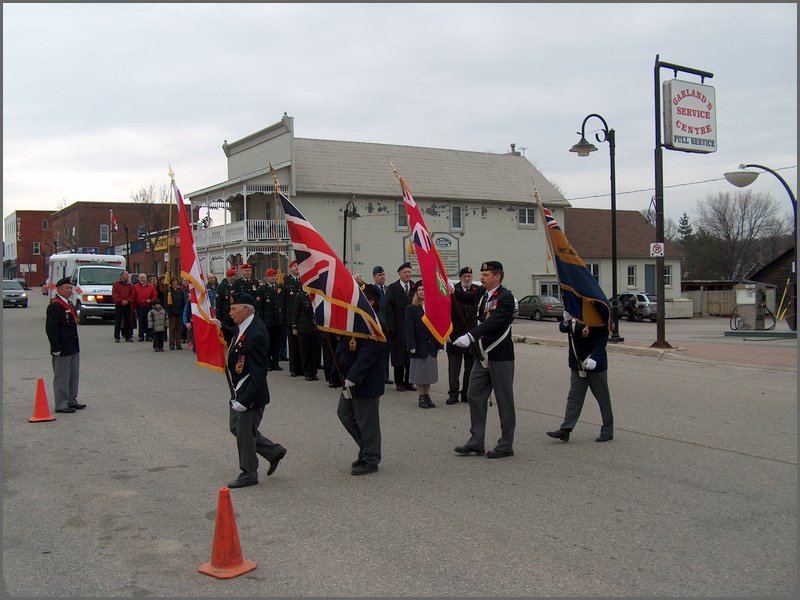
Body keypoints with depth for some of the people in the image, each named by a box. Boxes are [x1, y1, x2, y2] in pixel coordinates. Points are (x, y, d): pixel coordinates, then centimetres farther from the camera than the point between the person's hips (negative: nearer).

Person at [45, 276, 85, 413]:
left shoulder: (69, 303, 13)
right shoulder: (54, 306, -16)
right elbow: (51, 329, -19)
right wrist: (56, 348, -20)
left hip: (73, 348, 9)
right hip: (62, 350, -9)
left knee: (74, 375, 17)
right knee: (62, 377, 0)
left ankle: (72, 401, 28)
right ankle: (61, 405, 9)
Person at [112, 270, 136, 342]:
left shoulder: (130, 285, 11)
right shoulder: (116, 284, 3)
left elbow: (132, 294, 4)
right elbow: (114, 294, -6)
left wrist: (128, 301, -11)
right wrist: (121, 301, -16)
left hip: (128, 305, 3)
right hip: (119, 306, -3)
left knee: (128, 322, 7)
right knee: (117, 322, -3)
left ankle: (128, 336, 13)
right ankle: (116, 337, 0)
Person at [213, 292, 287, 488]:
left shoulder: (256, 334, -27)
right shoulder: (243, 327, 1)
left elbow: (258, 374, -28)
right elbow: (234, 337, 26)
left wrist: (245, 400, -27)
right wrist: (221, 328, 7)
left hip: (250, 392, -10)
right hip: (238, 390, 10)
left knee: (245, 432, 4)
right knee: (235, 427, 20)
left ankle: (248, 474, 22)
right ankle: (274, 451, 31)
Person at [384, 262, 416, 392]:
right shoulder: (392, 288, 1)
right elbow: (389, 308, -4)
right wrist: (391, 327, -10)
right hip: (398, 327, -2)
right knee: (398, 355, 3)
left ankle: (409, 382, 15)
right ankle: (399, 382, 13)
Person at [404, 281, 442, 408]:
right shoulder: (411, 308, -4)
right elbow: (409, 328, -9)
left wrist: (438, 344, 1)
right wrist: (411, 346, -16)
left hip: (431, 346, 4)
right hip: (419, 346, -4)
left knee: (429, 372, 10)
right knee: (419, 371, 4)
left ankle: (427, 395, 20)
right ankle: (421, 397, 13)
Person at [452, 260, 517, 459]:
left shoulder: (506, 297, -14)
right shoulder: (484, 296, 12)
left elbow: (494, 322, -26)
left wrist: (470, 336, -37)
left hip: (501, 357, -8)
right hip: (483, 355, 8)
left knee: (504, 400, 1)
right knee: (474, 396, 8)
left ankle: (506, 445, 11)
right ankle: (476, 442, 16)